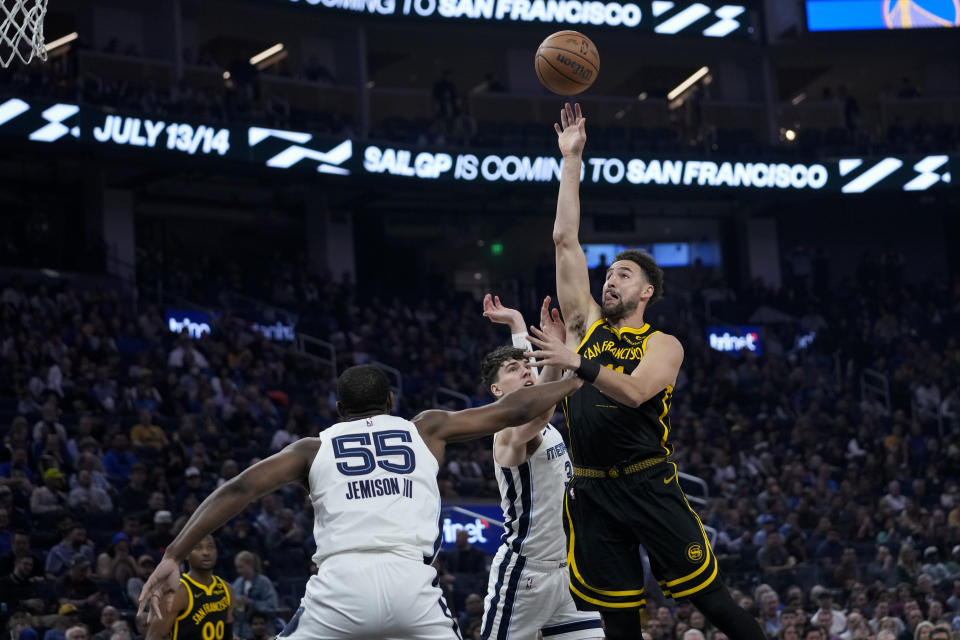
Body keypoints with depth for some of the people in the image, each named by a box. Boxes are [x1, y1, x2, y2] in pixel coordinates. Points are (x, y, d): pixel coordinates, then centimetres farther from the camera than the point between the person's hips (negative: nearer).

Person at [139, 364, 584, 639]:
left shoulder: (314, 448, 22)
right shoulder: (425, 430, 24)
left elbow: (239, 490, 11)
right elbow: (509, 412, 26)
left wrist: (173, 556, 7)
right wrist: (576, 382, 39)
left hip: (341, 585, 0)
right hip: (410, 582, 0)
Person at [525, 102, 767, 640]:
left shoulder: (664, 346, 3)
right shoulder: (586, 325, 13)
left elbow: (634, 392, -18)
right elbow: (565, 240, 8)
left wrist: (577, 362, -27)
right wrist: (572, 161, 6)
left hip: (649, 486, -3)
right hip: (592, 493, 3)